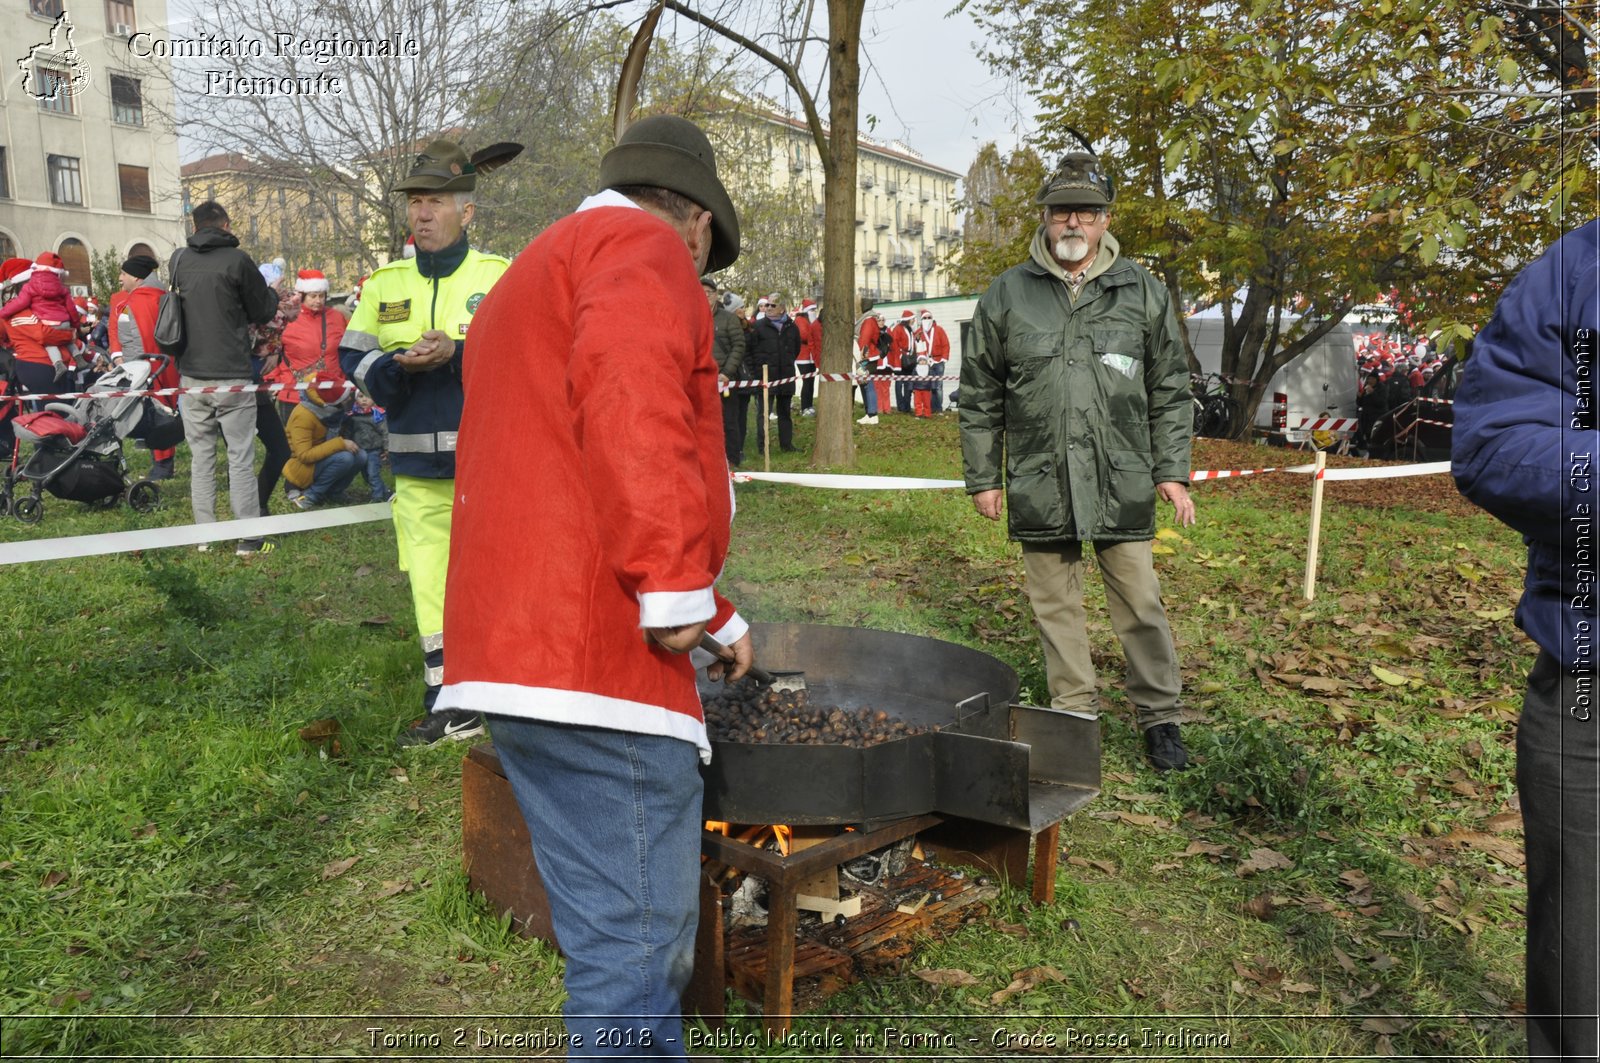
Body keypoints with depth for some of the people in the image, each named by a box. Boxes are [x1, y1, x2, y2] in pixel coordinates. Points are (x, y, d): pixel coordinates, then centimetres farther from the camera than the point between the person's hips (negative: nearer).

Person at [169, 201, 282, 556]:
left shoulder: (178, 260, 6)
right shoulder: (237, 260, -9)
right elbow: (262, 312, 0)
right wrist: (272, 292, 20)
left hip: (192, 377, 5)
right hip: (232, 377, -5)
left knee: (201, 458, 11)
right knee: (241, 459, 0)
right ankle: (249, 538, 3)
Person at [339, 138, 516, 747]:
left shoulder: (499, 276, 0)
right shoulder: (384, 284, 12)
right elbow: (353, 361, 7)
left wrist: (457, 353, -21)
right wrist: (402, 364, -13)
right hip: (417, 468, 4)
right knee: (431, 586, 6)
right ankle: (449, 706, 18)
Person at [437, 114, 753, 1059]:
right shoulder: (643, 246, -1)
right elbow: (629, 389, -26)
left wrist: (717, 617, 37)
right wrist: (678, 586, -21)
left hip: (520, 651, 10)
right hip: (596, 657, -10)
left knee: (647, 943, 20)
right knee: (636, 955, -2)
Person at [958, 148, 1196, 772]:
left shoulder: (1143, 292, 6)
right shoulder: (1006, 295, 5)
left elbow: (1170, 393, 9)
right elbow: (980, 398, 8)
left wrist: (1172, 471, 3)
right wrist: (982, 477, 5)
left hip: (1123, 485, 0)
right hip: (1039, 486, 1)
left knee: (1140, 604, 3)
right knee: (1055, 606, 9)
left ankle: (1160, 717, 19)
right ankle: (1074, 715, 24)